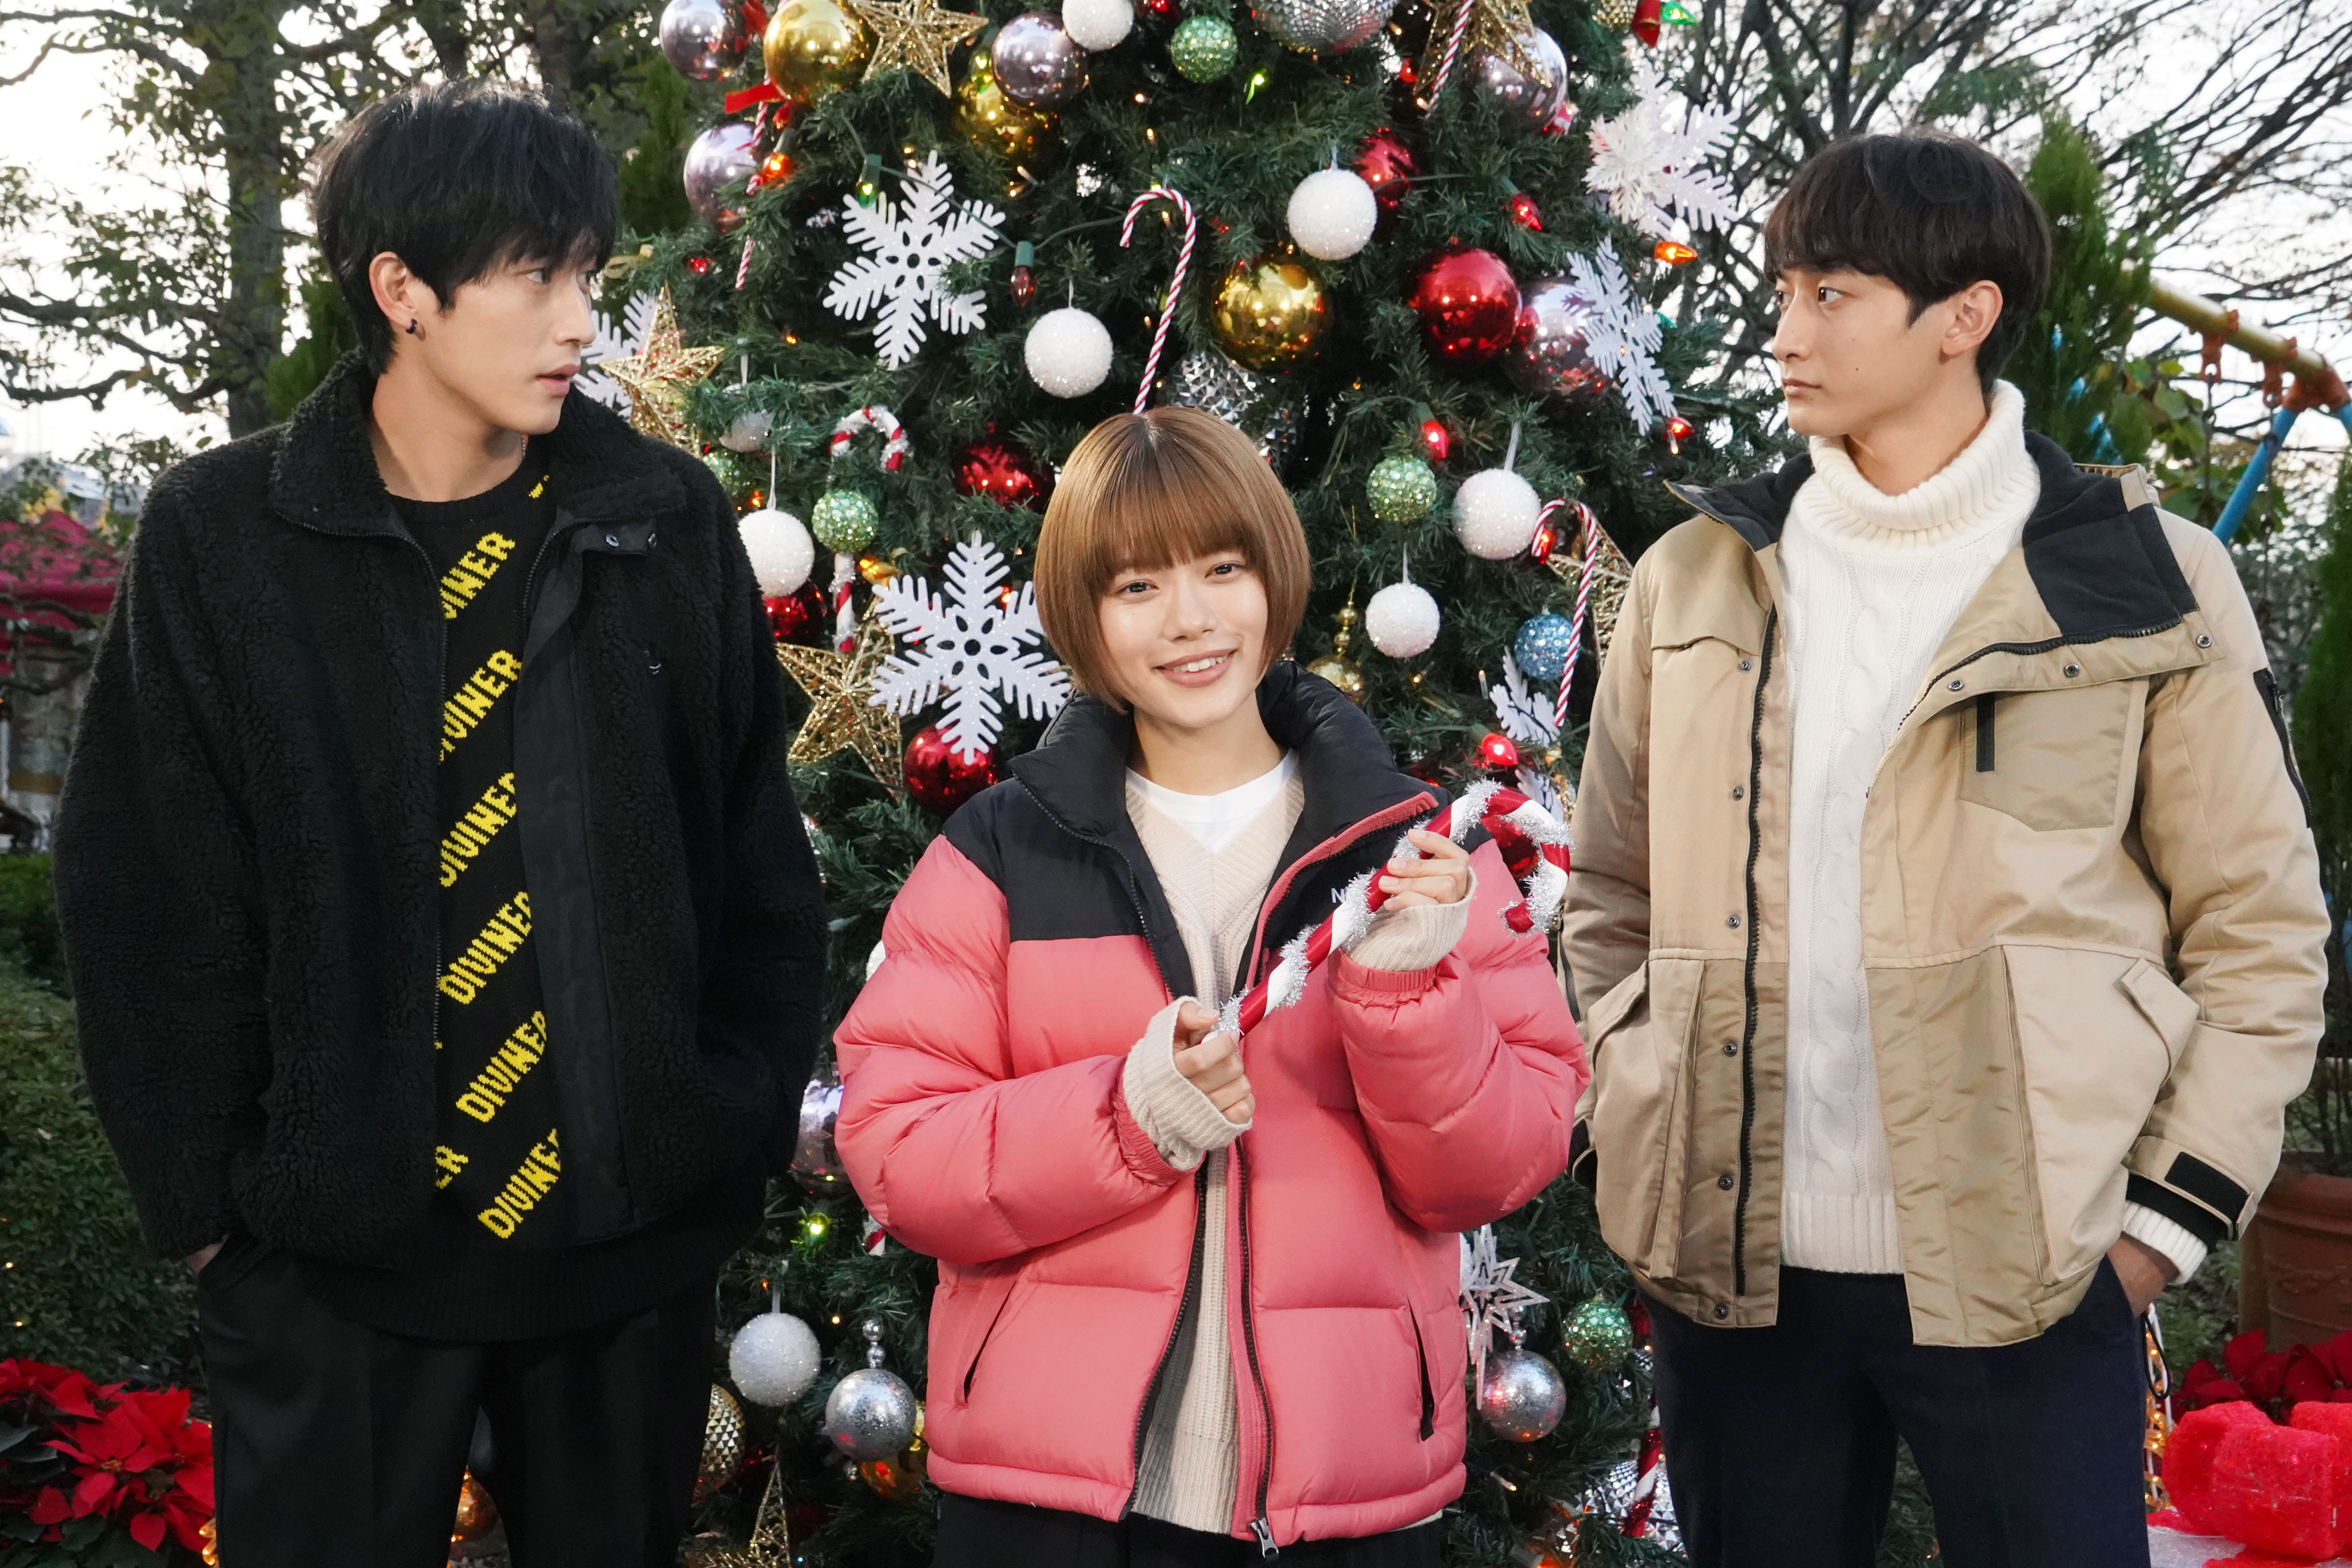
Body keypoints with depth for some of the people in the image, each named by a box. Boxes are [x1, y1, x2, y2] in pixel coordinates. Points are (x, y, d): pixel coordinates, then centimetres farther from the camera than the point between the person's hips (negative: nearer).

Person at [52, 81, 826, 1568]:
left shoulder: (670, 522, 0)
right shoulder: (222, 536, -5)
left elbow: (760, 855, 5)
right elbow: (151, 900, -1)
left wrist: (747, 1126, 2)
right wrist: (208, 1195, -2)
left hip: (639, 1229, 2)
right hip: (334, 1247, -1)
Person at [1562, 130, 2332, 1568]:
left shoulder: (2146, 586, -1)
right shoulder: (1697, 577, 6)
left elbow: (2259, 923, 1)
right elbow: (1612, 893, 11)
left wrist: (2171, 1216, -4)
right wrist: (1625, 1120, 1)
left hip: (2023, 1271, -2)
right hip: (1731, 1258, 3)